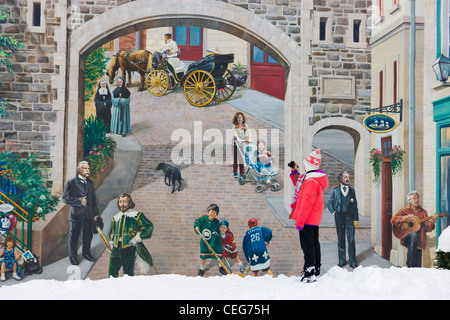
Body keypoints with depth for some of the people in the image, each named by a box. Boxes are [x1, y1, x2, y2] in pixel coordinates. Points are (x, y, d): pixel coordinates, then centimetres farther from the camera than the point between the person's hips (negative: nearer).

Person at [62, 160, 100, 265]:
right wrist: (79, 201, -20)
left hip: (89, 215, 5)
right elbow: (65, 198, -13)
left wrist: (95, 213, 9)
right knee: (74, 237, 8)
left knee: (88, 235, 16)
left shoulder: (90, 183, 10)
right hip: (76, 215, -5)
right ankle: (72, 256, 25)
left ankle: (86, 253, 35)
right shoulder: (71, 183, -8)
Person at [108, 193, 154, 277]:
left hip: (129, 247, -5)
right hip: (116, 248, 5)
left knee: (128, 273, -6)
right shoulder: (115, 218, 20)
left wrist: (137, 238, -6)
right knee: (112, 272, 3)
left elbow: (149, 226, 1)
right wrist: (111, 243, 16)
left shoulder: (136, 215, 3)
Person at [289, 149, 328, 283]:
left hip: (308, 220, -11)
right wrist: (294, 172, 22)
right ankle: (316, 270, 29)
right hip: (314, 219, 11)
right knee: (314, 243, 18)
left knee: (307, 245, -7)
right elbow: (299, 186, 29)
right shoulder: (313, 179, 11)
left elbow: (306, 203, -25)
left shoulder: (311, 181, -22)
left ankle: (310, 273, -6)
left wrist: (299, 221, -23)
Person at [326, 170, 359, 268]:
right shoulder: (335, 191, 5)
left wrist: (356, 219, 1)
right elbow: (329, 202, 14)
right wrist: (333, 212, 1)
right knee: (341, 239, 6)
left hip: (349, 216, 0)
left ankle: (352, 261, 3)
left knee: (351, 239, -4)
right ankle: (342, 260, 15)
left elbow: (355, 205, 6)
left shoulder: (352, 190, 7)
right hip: (339, 216, 0)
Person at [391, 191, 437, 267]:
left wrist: (432, 221, -14)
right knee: (414, 234, -38)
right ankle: (409, 264, -32)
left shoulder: (423, 212, 12)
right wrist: (406, 217, -19)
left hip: (419, 239, 3)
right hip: (407, 236, -3)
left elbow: (426, 227, 5)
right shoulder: (404, 210, 5)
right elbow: (393, 220, -7)